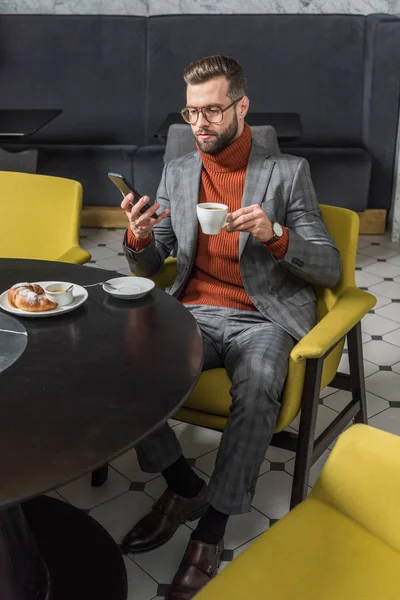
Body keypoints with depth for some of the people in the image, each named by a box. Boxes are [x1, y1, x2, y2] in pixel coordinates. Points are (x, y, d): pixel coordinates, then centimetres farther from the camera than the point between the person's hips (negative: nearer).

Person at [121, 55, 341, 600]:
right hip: (193, 314, 4)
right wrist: (138, 237, -12)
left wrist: (275, 235, -19)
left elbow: (330, 269, 0)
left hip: (263, 319, -3)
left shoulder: (287, 171, 2)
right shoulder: (176, 172, 12)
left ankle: (212, 528, -15)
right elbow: (149, 267, 12)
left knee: (257, 389, -35)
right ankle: (183, 487, -3)